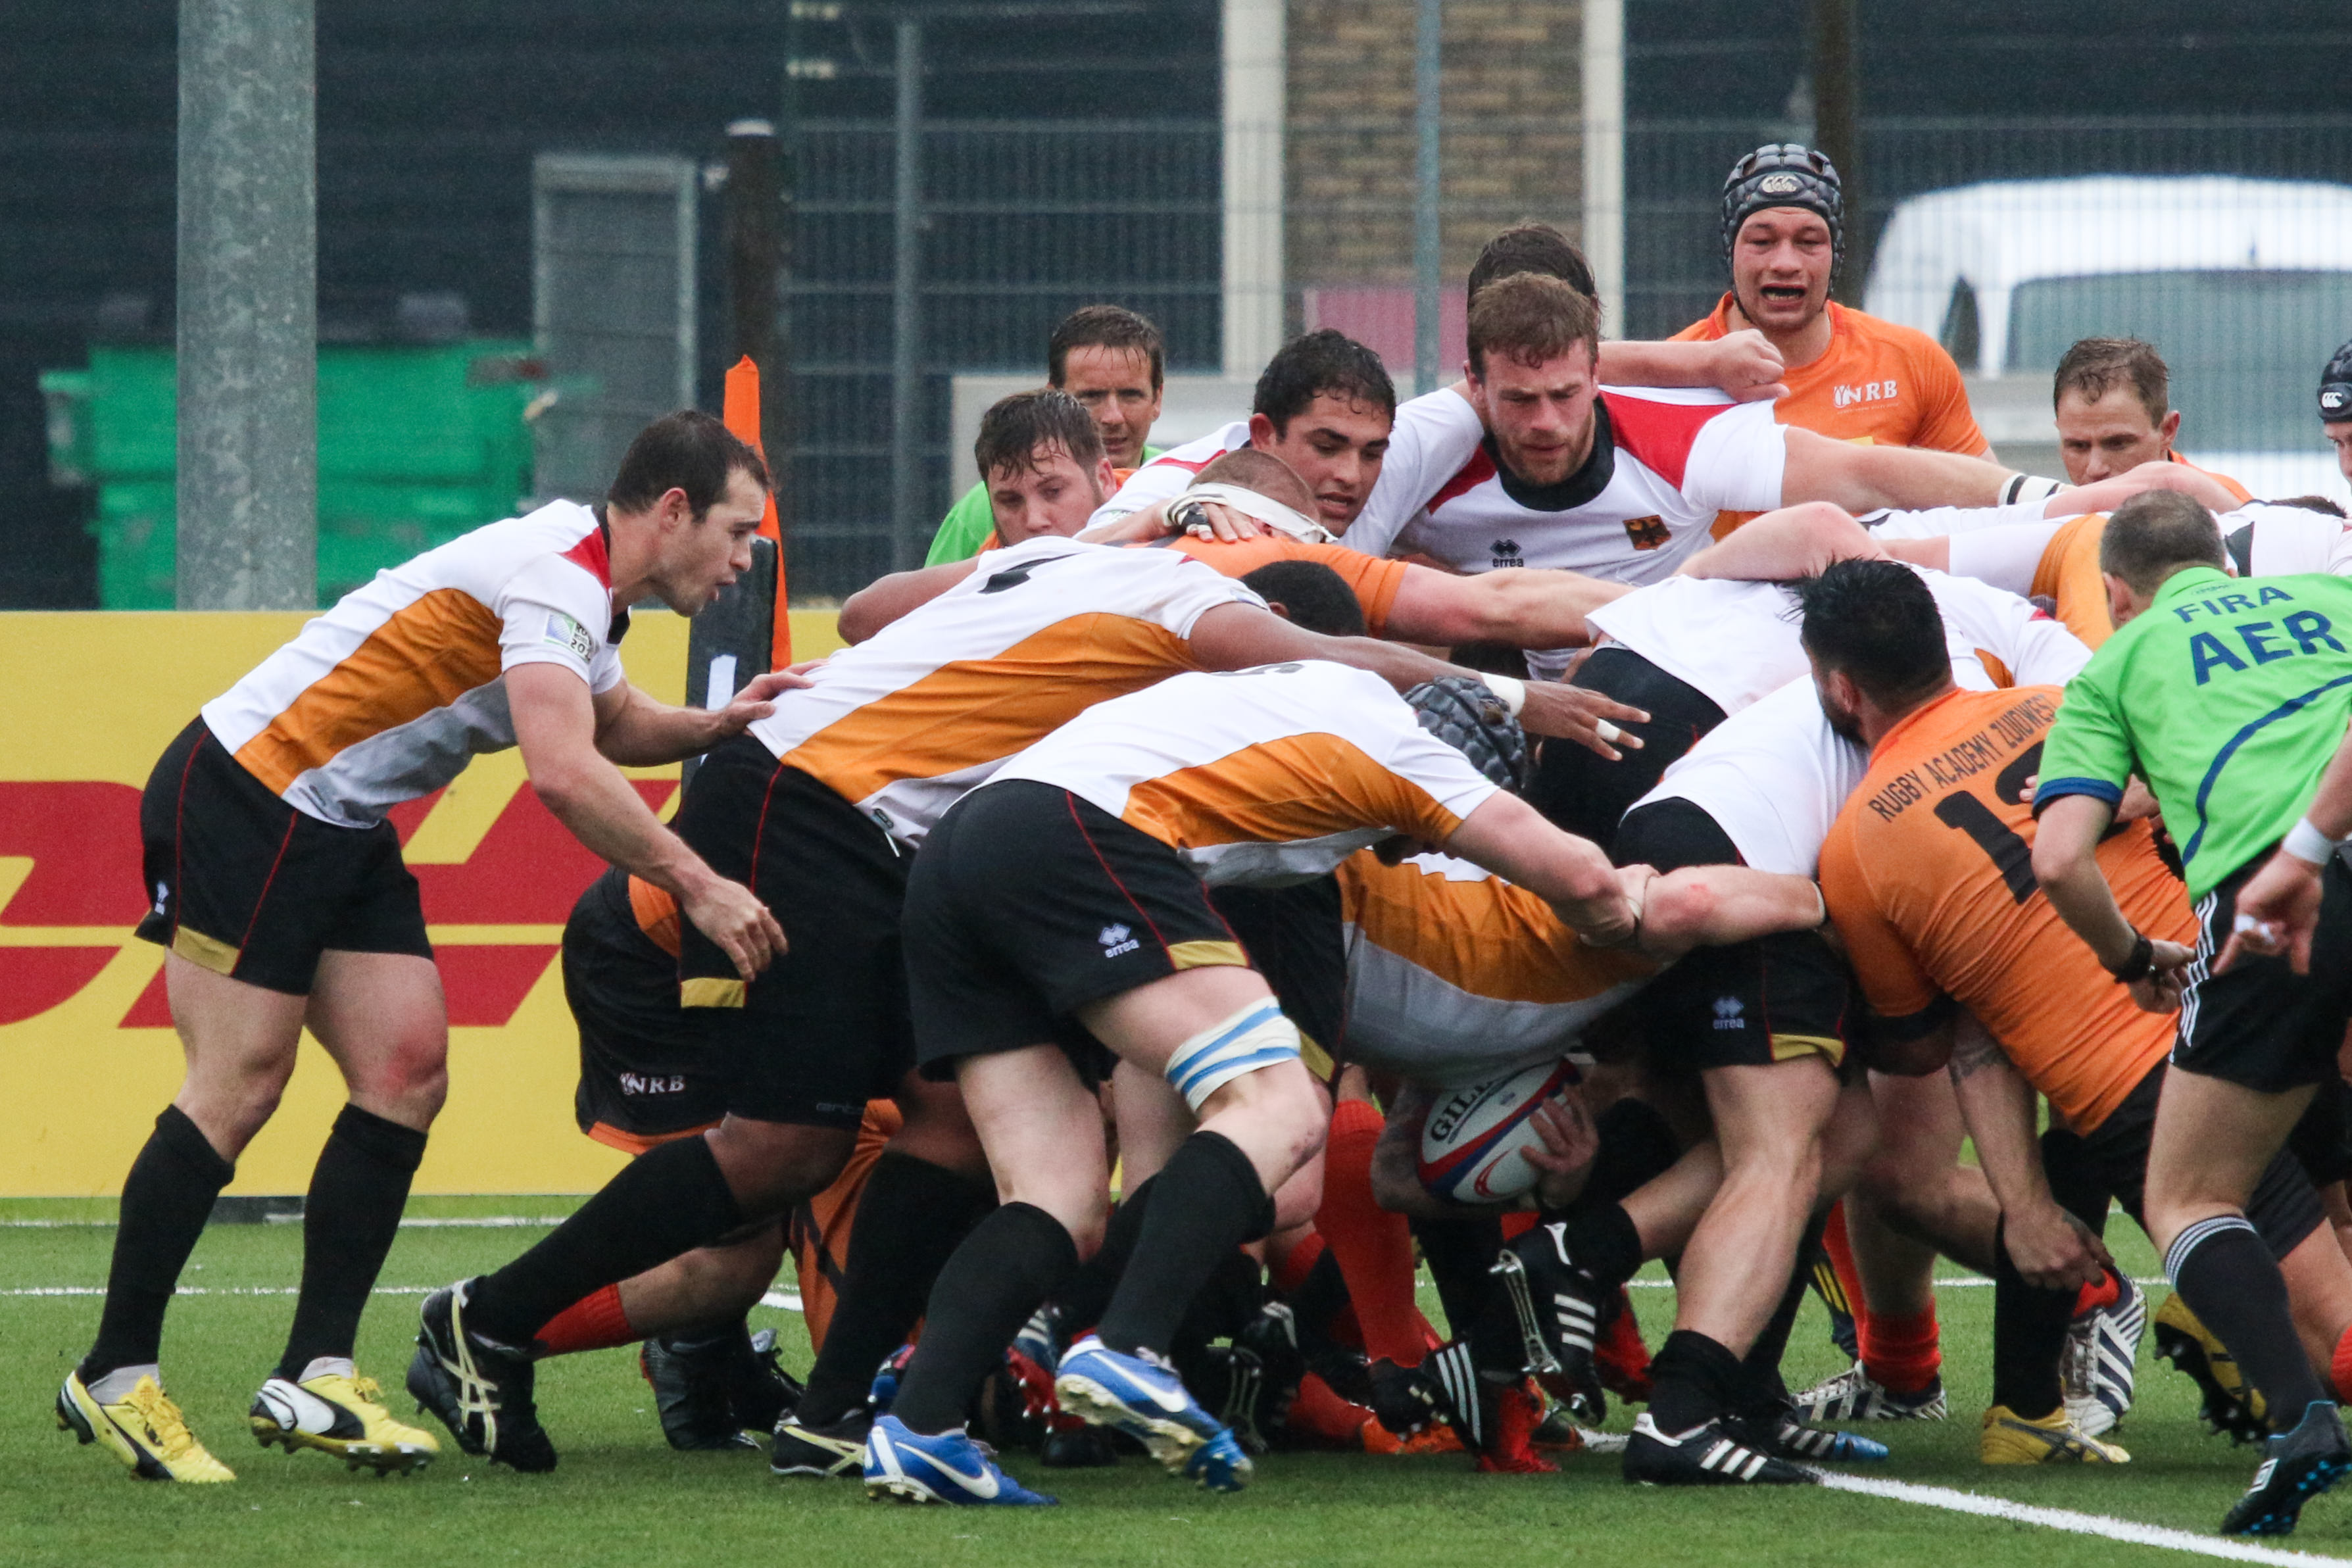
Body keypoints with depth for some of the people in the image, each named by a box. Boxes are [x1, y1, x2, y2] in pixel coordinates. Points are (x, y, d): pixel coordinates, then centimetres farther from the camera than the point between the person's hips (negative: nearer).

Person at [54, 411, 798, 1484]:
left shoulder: (589, 589, 11)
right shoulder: (557, 577, -22)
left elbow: (613, 723, 30)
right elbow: (564, 773, -33)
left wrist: (717, 725, 10)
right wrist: (698, 886, -29)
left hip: (342, 831, 10)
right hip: (244, 800, -10)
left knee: (407, 1074, -2)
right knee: (237, 1092, -10)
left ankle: (313, 1377, -2)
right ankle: (114, 1376, -2)